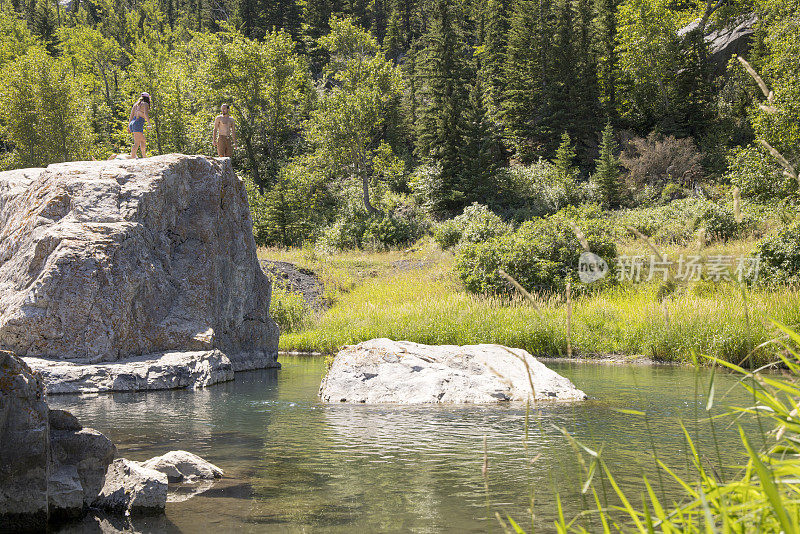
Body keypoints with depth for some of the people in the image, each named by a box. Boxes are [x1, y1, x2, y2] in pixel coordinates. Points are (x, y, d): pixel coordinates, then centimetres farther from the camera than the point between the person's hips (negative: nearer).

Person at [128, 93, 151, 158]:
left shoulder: (136, 104, 20)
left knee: (143, 140, 21)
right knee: (137, 143, -12)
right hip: (138, 124, -8)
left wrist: (129, 126, 24)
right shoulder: (145, 104, 0)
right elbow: (146, 114, -16)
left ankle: (144, 156, 23)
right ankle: (132, 157, -23)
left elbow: (131, 115, 20)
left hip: (132, 123, 8)